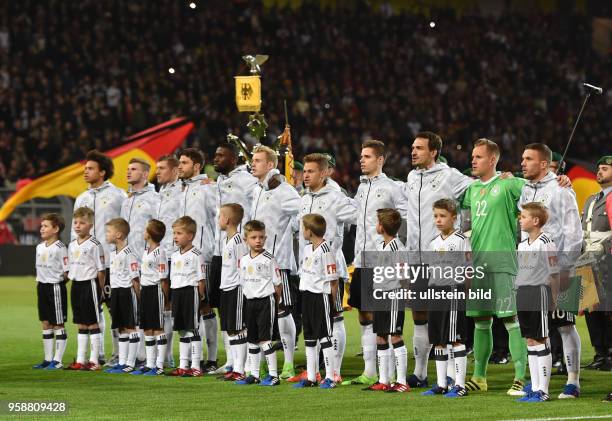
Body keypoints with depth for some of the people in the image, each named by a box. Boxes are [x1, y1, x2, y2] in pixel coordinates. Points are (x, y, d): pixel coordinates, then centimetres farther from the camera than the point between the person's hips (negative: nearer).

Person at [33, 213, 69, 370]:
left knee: (58, 324, -1)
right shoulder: (40, 247, 10)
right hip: (42, 286, 8)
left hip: (56, 286, -8)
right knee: (45, 323, 12)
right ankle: (48, 358, 18)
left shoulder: (60, 248, -14)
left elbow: (67, 272, -14)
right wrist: (39, 282, 9)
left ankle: (58, 361, 2)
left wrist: (58, 281, -10)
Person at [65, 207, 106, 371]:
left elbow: (101, 269, -10)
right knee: (81, 325, 12)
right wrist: (73, 283, 12)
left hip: (90, 284, -7)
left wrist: (100, 290, -10)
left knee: (93, 323, -2)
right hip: (76, 285, 7)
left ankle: (94, 360, 2)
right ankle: (80, 360, 15)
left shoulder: (94, 245, -11)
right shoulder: (72, 245, 10)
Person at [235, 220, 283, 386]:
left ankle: (273, 375, -5)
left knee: (265, 339, -9)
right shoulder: (244, 260, 8)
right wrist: (246, 299, 10)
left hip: (265, 301, -6)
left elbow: (278, 284, -5)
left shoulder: (269, 259, -9)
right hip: (250, 302, 6)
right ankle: (254, 375, 18)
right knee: (252, 340, 11)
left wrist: (274, 303, -2)